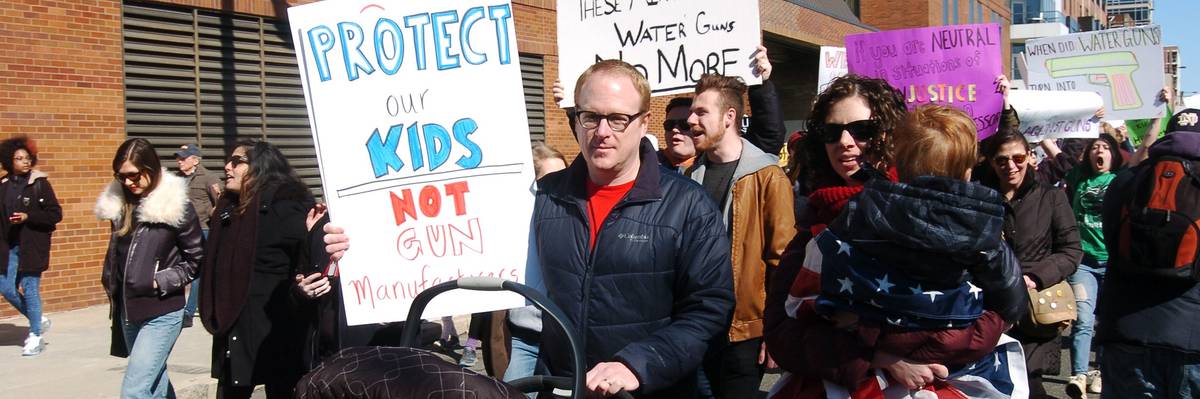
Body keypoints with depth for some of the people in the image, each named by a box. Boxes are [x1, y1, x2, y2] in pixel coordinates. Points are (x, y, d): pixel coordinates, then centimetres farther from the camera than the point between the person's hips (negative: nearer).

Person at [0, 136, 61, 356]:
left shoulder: (40, 183, -6)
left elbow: (56, 214, -9)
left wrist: (27, 217, -18)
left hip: (33, 246, -5)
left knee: (30, 289, -3)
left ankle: (35, 335, 10)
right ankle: (38, 320, 26)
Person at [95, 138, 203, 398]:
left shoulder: (176, 207, -12)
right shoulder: (119, 204, 5)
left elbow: (196, 261, -6)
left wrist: (160, 282, -14)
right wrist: (112, 287, 9)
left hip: (162, 314, -6)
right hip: (128, 312, 6)